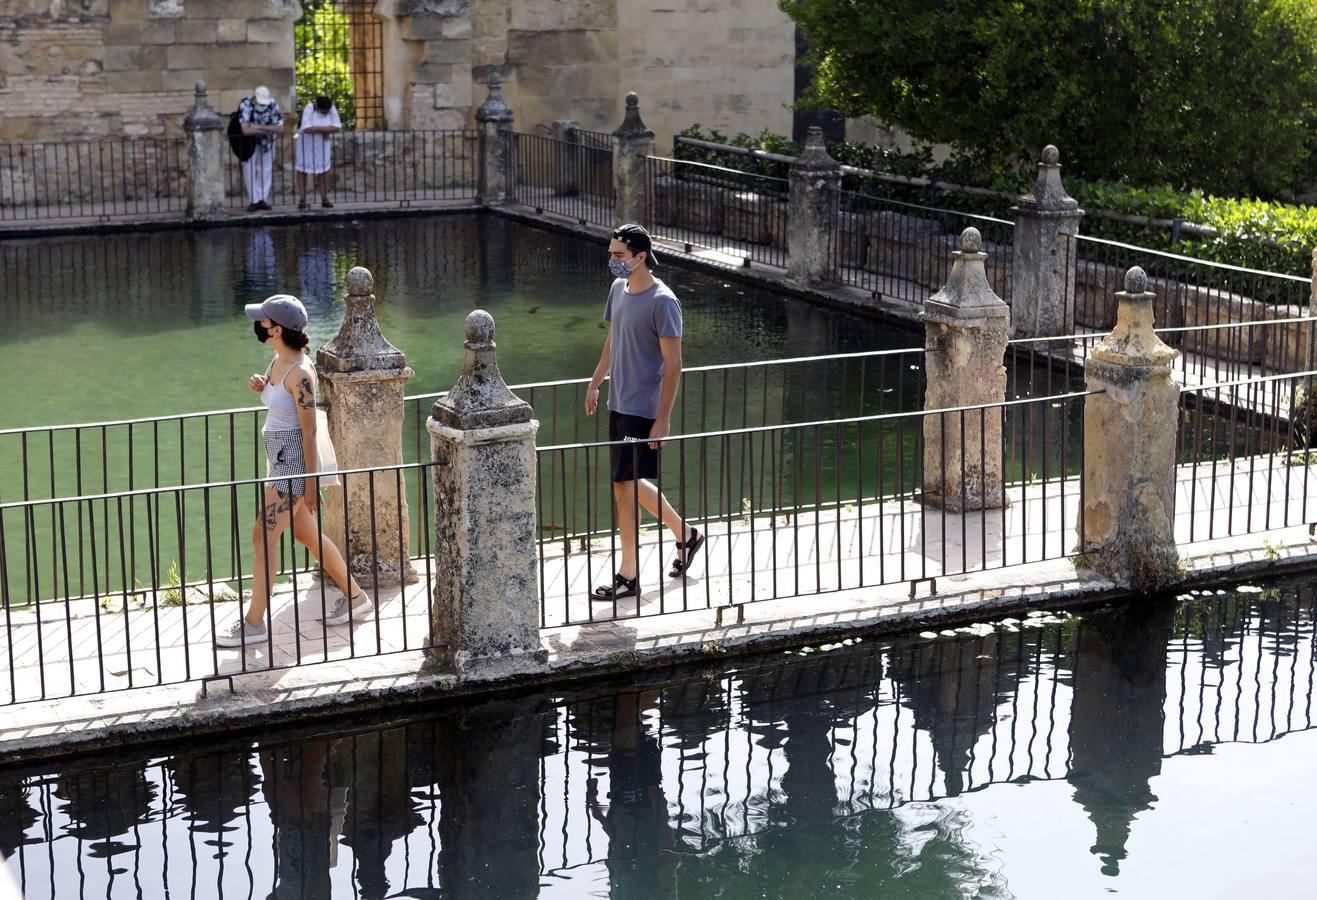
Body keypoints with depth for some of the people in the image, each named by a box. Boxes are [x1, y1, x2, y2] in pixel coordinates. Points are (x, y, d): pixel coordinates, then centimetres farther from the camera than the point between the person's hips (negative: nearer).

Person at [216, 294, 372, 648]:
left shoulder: (300, 373, -22)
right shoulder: (277, 361, 5)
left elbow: (309, 430, -20)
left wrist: (310, 484, -17)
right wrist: (261, 388, -1)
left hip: (294, 462, -10)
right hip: (280, 460, 10)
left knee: (263, 537, -6)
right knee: (305, 533, 19)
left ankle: (254, 622, 2)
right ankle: (354, 596, 31)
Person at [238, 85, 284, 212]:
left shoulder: (272, 104, -25)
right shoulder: (245, 104, -31)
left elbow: (280, 128, -24)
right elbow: (246, 130, -36)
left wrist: (258, 127, -31)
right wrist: (267, 129, -28)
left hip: (267, 141, 2)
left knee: (265, 170, 4)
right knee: (249, 170, -5)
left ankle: (263, 199, 13)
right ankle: (254, 201, 1)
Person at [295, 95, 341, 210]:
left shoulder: (332, 109, -16)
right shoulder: (309, 108, -25)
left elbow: (336, 127, -21)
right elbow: (307, 129, -33)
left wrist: (316, 129, -26)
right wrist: (326, 129, -25)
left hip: (322, 142, 2)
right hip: (306, 141, -2)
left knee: (324, 169, -1)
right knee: (302, 168, 1)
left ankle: (324, 199, 5)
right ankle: (302, 199, 6)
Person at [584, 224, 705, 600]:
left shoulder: (663, 302, -17)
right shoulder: (618, 289, 8)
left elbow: (673, 365, -17)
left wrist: (663, 420, -19)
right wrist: (595, 383, 23)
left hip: (642, 410, -8)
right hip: (619, 404, 8)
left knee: (624, 487, -6)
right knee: (632, 483, 16)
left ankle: (628, 576, 4)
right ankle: (685, 534, 36)